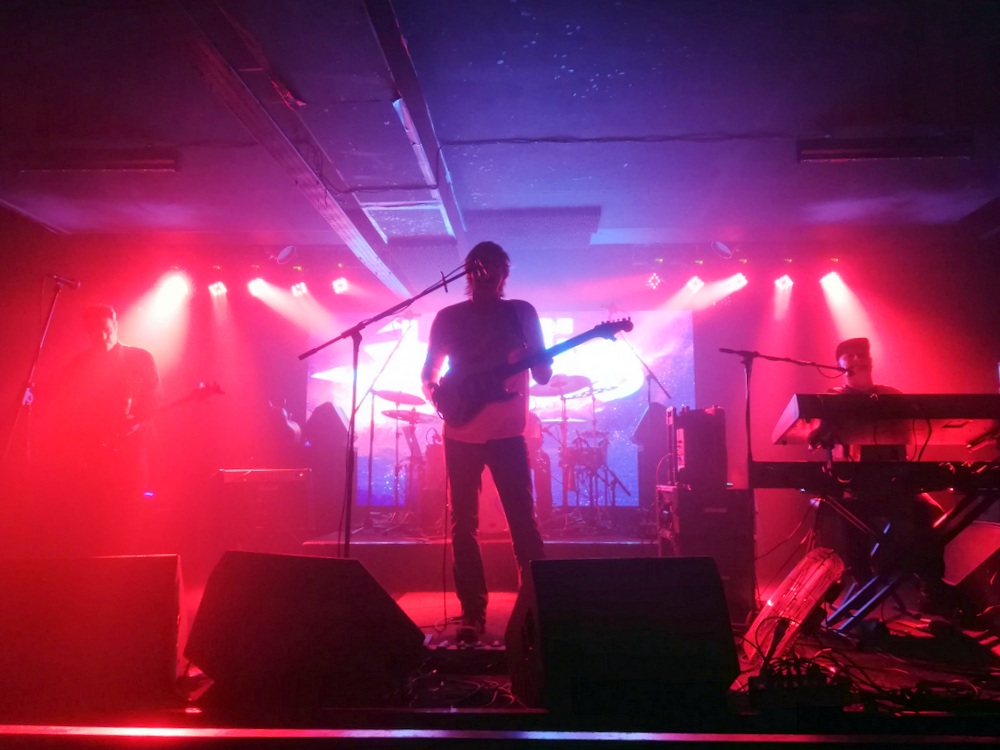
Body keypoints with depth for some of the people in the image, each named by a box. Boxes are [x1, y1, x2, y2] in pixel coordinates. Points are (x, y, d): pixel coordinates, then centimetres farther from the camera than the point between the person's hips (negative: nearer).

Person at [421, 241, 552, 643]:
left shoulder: (522, 312, 7)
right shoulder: (448, 317, 9)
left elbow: (543, 373, 4)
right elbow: (428, 371, 12)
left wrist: (531, 361, -18)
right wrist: (434, 392, -10)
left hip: (508, 431, -1)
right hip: (461, 432, 1)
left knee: (523, 520, -4)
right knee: (463, 523, 3)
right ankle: (472, 613, 12)